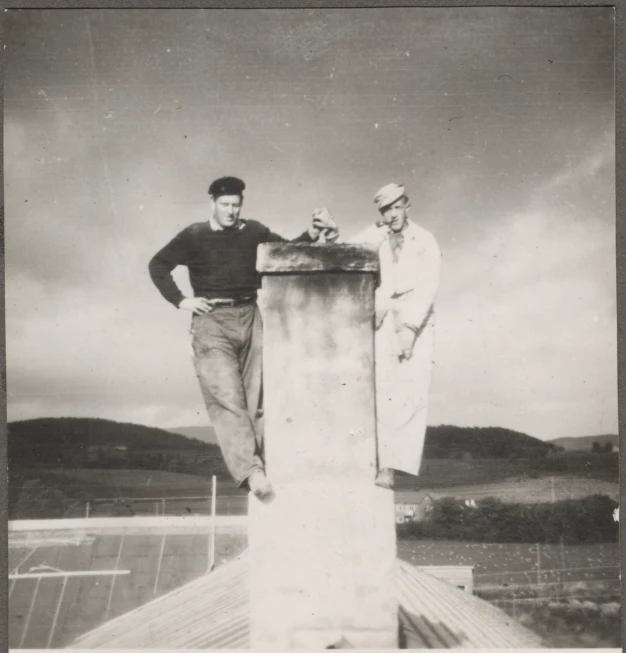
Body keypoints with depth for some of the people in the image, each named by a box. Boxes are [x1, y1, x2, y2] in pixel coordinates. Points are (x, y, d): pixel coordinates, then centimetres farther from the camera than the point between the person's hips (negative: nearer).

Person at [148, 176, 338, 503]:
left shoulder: (254, 232, 11)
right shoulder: (194, 236, 5)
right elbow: (158, 265, 10)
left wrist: (312, 234, -14)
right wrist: (180, 301, 0)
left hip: (249, 317, 4)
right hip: (211, 322, -3)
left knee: (255, 399, 3)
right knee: (227, 397, -16)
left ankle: (258, 467, 7)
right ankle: (251, 471, -26)